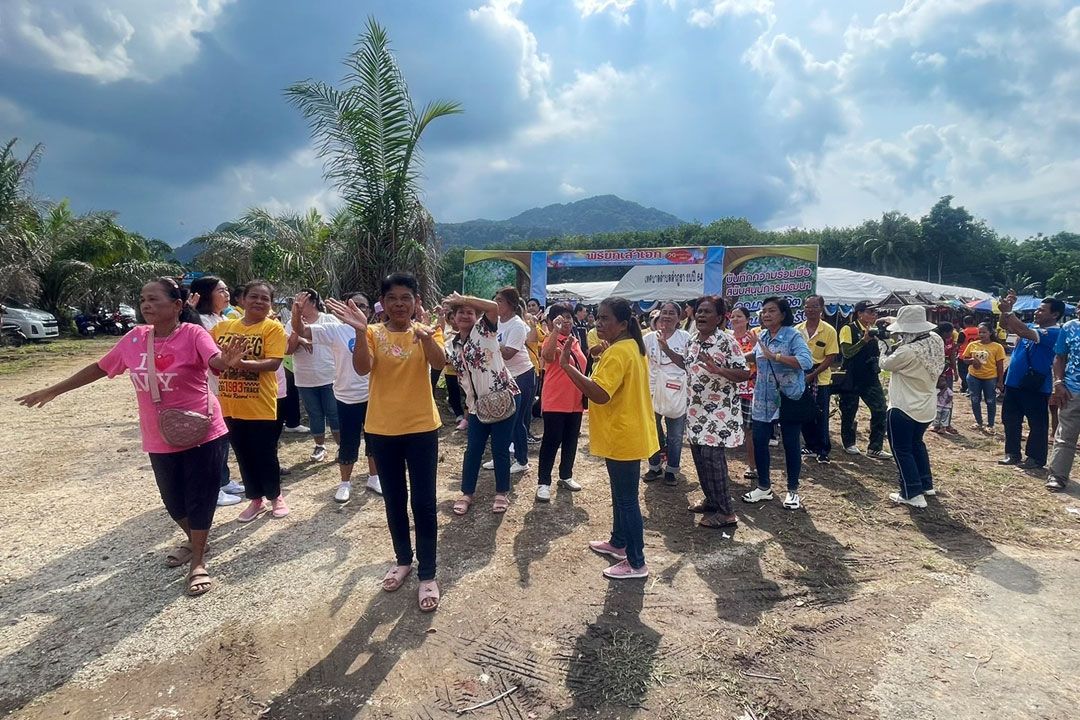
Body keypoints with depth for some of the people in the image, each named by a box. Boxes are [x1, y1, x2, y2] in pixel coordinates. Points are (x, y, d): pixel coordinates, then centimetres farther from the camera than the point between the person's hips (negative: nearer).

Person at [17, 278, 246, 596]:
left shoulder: (193, 334, -16)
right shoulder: (135, 338, 0)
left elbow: (216, 360, -35)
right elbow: (99, 368, 14)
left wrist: (228, 361, -59)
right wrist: (53, 391, 20)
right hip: (160, 439, 6)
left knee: (200, 498, 3)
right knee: (173, 499, 18)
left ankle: (198, 563, 16)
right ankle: (193, 540, 43)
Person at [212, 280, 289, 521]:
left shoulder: (273, 328, -7)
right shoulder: (223, 326, 6)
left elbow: (274, 363, -17)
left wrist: (241, 362, -27)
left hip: (261, 406, -4)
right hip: (231, 405, 4)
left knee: (266, 455, 7)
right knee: (244, 456, 15)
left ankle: (275, 497, 28)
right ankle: (255, 500, 31)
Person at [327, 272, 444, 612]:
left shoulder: (424, 331, -3)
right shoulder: (373, 333, -1)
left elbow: (439, 362, -23)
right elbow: (362, 368, -18)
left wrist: (423, 334, -43)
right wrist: (360, 331, -32)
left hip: (421, 427, -2)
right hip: (383, 429, 2)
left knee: (423, 503, 2)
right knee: (394, 500, 15)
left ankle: (427, 575, 14)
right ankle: (403, 560, 35)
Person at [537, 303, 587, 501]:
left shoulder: (574, 341, 12)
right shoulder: (552, 340, -12)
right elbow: (547, 356, -37)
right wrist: (555, 330, -40)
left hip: (575, 401, 7)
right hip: (555, 402, -7)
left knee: (571, 440, 15)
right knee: (551, 441, -2)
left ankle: (566, 476, 30)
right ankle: (543, 483, 7)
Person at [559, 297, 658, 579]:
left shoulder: (617, 353, -23)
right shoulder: (632, 346, 10)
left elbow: (599, 394, -34)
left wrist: (567, 366, -33)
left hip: (622, 437, -11)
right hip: (626, 433, 11)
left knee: (626, 499, 0)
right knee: (620, 495, 23)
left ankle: (636, 563, 11)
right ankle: (618, 542, 39)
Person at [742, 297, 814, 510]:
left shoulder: (793, 336, -12)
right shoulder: (762, 337, 7)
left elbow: (806, 361, -28)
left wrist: (775, 356, -31)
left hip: (789, 399, -5)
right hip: (763, 400, 6)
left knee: (791, 444, 7)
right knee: (759, 442, 8)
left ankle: (792, 490, 23)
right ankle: (764, 487, 25)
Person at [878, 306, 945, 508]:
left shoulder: (908, 351, -28)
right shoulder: (936, 342, -5)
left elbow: (885, 364, -11)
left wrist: (890, 349, 7)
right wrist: (901, 345, 1)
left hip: (904, 408, -8)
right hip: (927, 406, 8)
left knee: (902, 449, 4)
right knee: (916, 443, 26)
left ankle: (912, 494, 7)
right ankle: (927, 484, 35)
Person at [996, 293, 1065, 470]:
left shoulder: (1055, 332, -15)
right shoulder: (1032, 326, 11)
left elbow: (1025, 332, -29)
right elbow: (1006, 326, 13)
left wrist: (1008, 312, -27)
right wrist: (1007, 309, -4)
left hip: (1035, 387, -8)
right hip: (1014, 383, 8)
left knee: (1037, 424, 4)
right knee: (1010, 420, 13)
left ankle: (1036, 458, 12)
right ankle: (1012, 454, 23)